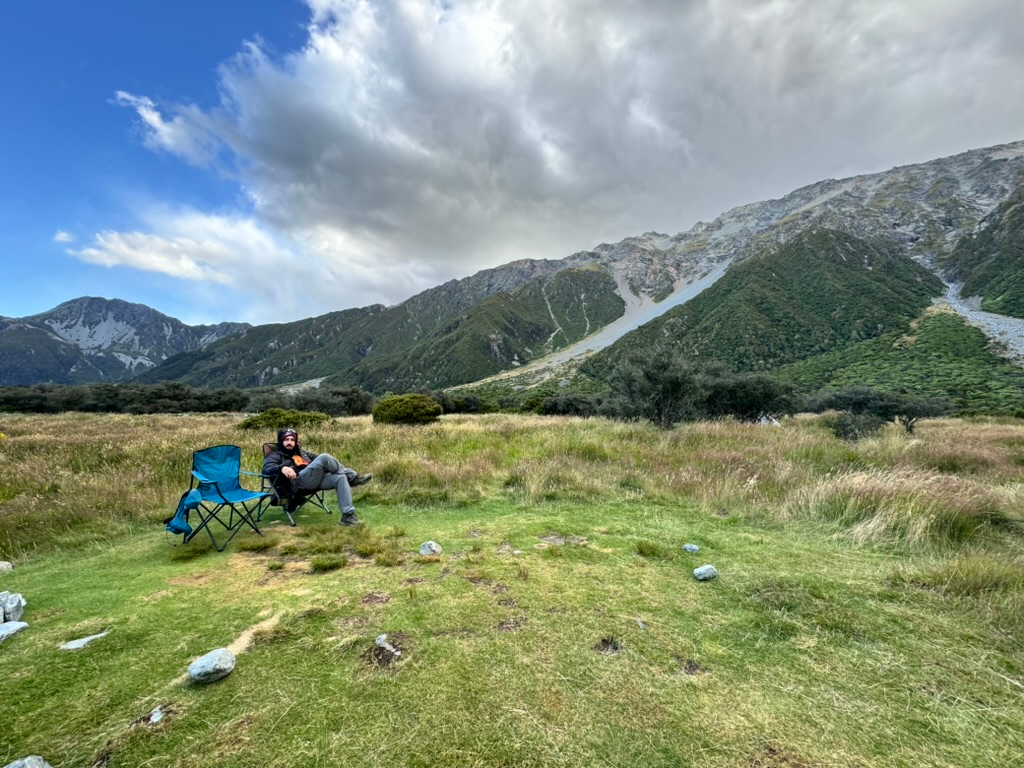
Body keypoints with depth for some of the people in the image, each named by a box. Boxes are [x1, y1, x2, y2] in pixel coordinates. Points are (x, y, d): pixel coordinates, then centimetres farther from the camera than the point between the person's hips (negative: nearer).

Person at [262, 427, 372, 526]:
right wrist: (282, 468, -26)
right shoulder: (275, 455, 16)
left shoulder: (301, 453, 36)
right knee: (324, 458, -29)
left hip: (316, 479, 7)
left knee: (341, 478, -23)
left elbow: (316, 457, 37)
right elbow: (266, 469, -3)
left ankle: (347, 515, -30)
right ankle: (353, 477, -16)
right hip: (298, 482, -7)